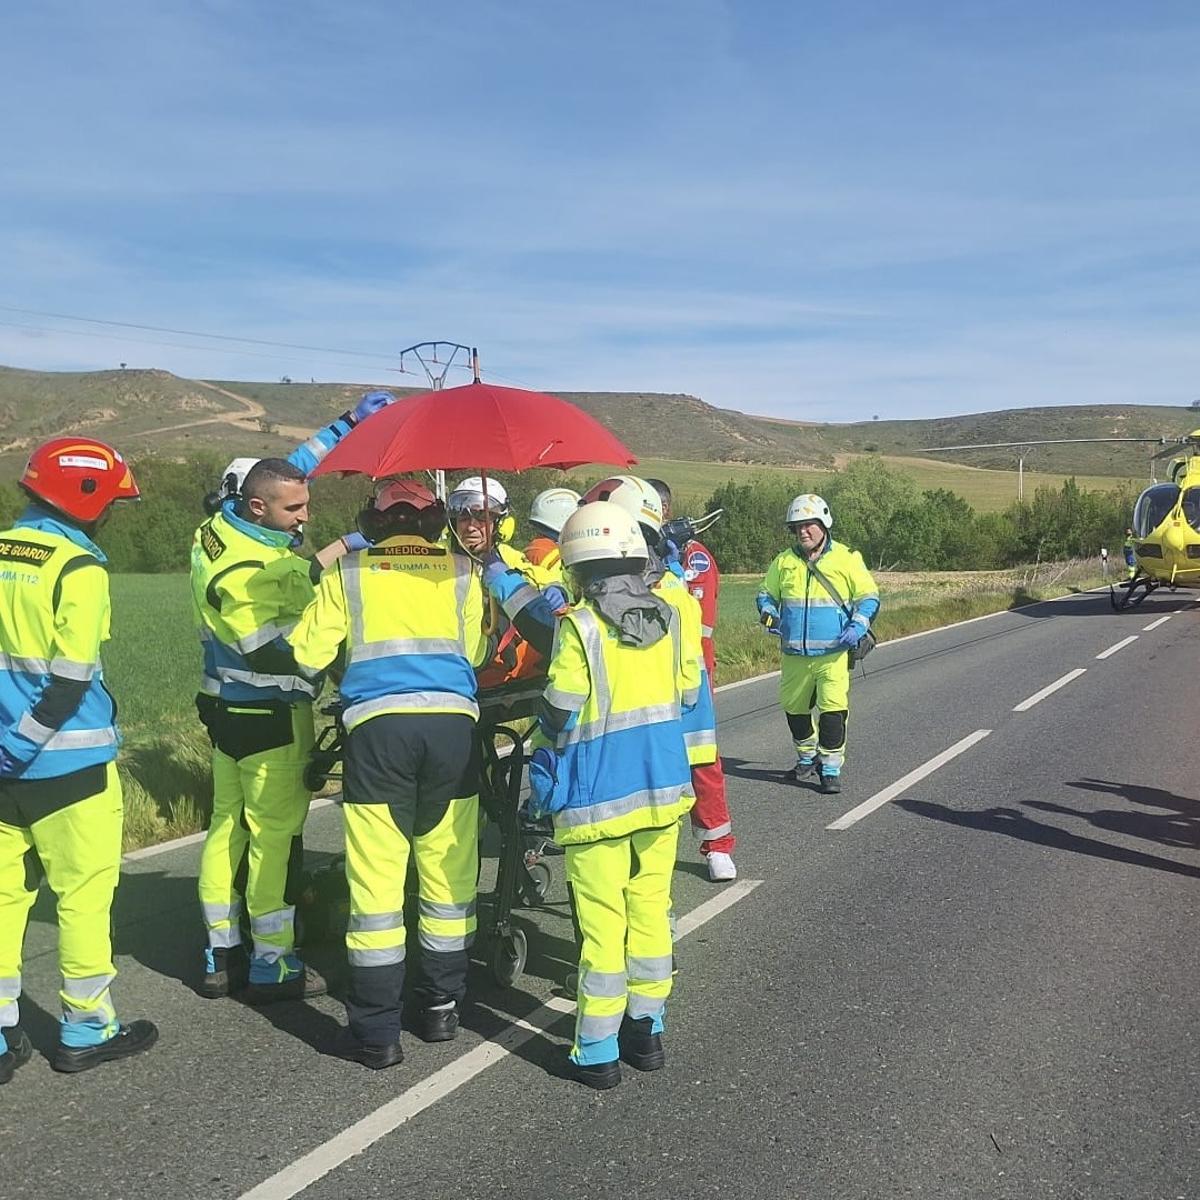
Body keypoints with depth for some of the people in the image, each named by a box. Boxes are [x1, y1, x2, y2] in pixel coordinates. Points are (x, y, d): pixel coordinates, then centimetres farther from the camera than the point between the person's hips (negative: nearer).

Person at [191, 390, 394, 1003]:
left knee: (228, 824, 14)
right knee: (277, 834, 0)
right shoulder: (239, 570, -25)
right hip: (269, 713, -10)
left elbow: (297, 462, 13)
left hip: (232, 706, 10)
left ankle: (221, 956, 25)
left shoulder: (228, 525, 3)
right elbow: (269, 650, -28)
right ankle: (272, 968, 11)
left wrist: (351, 421, 9)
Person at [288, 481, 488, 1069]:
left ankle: (376, 1032, 9)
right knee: (447, 873, 13)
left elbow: (307, 656, 6)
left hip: (378, 728, -1)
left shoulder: (347, 572, 9)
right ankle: (442, 1007, 25)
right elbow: (476, 653, 11)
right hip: (453, 724, 2)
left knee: (376, 880, 3)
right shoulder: (461, 571, 10)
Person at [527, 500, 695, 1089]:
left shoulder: (579, 625, -14)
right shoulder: (670, 616, 2)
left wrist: (540, 785, 2)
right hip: (664, 788, 5)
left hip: (599, 797, -5)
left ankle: (597, 1051, 11)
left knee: (602, 921, 3)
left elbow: (559, 714, -13)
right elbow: (686, 694, 9)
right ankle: (647, 1030, 26)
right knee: (651, 909, 15)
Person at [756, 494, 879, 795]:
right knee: (794, 708, 16)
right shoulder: (784, 561, 8)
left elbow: (868, 596, 4)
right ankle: (807, 757, 38)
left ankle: (831, 767, 2)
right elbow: (766, 593, 20)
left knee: (833, 710, -11)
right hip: (794, 654, 4)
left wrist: (858, 625, -12)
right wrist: (768, 613, -1)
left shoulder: (847, 558, 0)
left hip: (833, 653, -4)